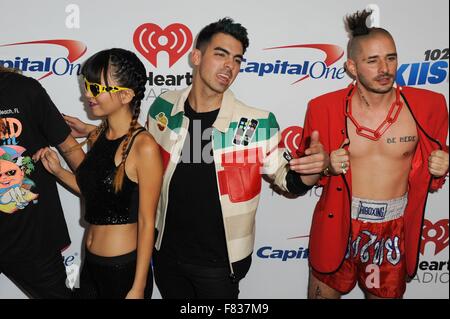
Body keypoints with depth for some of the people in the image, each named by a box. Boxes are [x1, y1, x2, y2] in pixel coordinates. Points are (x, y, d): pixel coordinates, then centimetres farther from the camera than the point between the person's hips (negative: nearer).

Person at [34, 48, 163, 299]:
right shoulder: (99, 135, 2)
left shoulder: (143, 146, -19)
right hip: (91, 262, 7)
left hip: (125, 267, -7)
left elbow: (147, 222, -16)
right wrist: (59, 171, 0)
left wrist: (138, 288, -14)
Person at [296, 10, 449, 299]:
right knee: (324, 292, 16)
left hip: (394, 231, 1)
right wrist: (326, 166, -17)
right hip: (338, 227, -1)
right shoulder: (325, 108, -10)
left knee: (387, 294, 20)